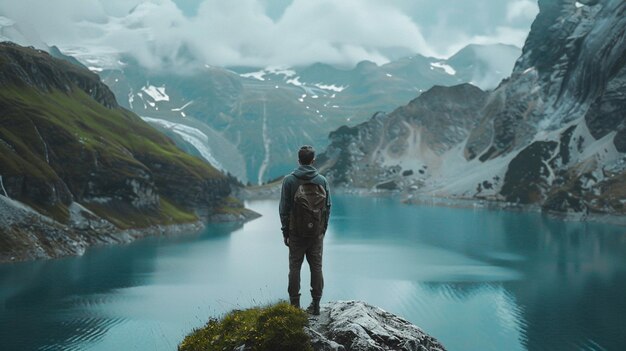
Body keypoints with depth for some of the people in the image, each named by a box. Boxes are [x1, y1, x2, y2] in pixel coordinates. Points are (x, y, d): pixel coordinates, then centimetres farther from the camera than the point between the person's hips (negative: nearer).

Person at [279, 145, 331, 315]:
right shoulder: (322, 180, 0)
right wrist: (323, 230, 13)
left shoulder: (289, 180, -6)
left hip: (296, 232, -2)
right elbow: (327, 207, 4)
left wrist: (285, 232, 2)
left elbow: (284, 208, -5)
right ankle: (315, 304, 9)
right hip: (317, 232, 2)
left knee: (295, 267, 5)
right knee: (316, 267, 7)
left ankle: (295, 304, 6)